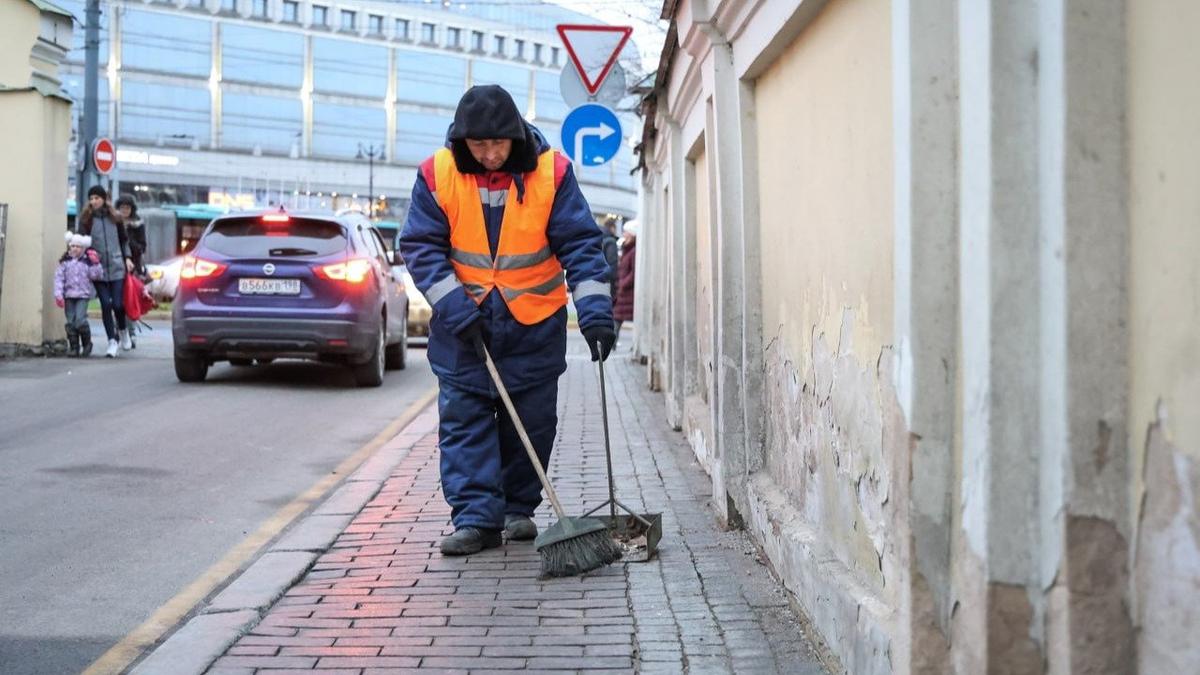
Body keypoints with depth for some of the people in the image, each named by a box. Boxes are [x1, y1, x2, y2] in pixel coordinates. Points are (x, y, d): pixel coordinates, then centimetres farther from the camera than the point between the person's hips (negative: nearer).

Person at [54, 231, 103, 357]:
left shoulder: (87, 261, 0)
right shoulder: (65, 261, 2)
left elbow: (94, 276, -2)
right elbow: (59, 277, 1)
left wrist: (95, 264, -14)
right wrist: (58, 295, -6)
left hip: (83, 295, -2)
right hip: (69, 295, 2)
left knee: (80, 320, -14)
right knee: (71, 322, 2)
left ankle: (87, 344, 6)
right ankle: (74, 347, 11)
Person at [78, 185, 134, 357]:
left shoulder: (115, 218, 8)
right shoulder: (86, 220, 3)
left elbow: (124, 240, 17)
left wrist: (127, 258, 7)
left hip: (116, 267, 1)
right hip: (98, 269, -1)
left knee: (118, 304, -4)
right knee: (106, 304, -4)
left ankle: (122, 330, 26)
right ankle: (112, 341, 6)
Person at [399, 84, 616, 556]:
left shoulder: (551, 172, -12)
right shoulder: (437, 174, -9)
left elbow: (579, 244, -12)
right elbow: (421, 247, -7)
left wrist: (594, 309, -24)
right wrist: (454, 306, -18)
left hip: (535, 322, 0)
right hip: (463, 322, 0)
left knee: (531, 422, 8)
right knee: (464, 419, -4)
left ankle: (519, 510, 24)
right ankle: (476, 519, -2)